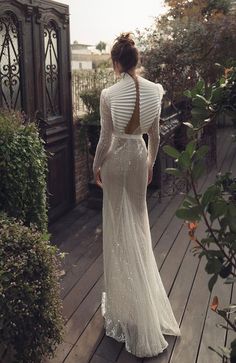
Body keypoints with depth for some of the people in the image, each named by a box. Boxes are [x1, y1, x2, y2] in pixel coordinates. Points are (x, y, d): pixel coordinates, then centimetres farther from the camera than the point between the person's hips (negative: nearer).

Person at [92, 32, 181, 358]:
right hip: (139, 155, 4)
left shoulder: (109, 94, -17)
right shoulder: (154, 90, -4)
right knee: (138, 220, 20)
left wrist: (96, 166, 3)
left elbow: (105, 137, -12)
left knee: (119, 224, 9)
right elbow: (155, 135, 2)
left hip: (116, 158, -4)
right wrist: (151, 163, 15)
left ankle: (125, 302, 24)